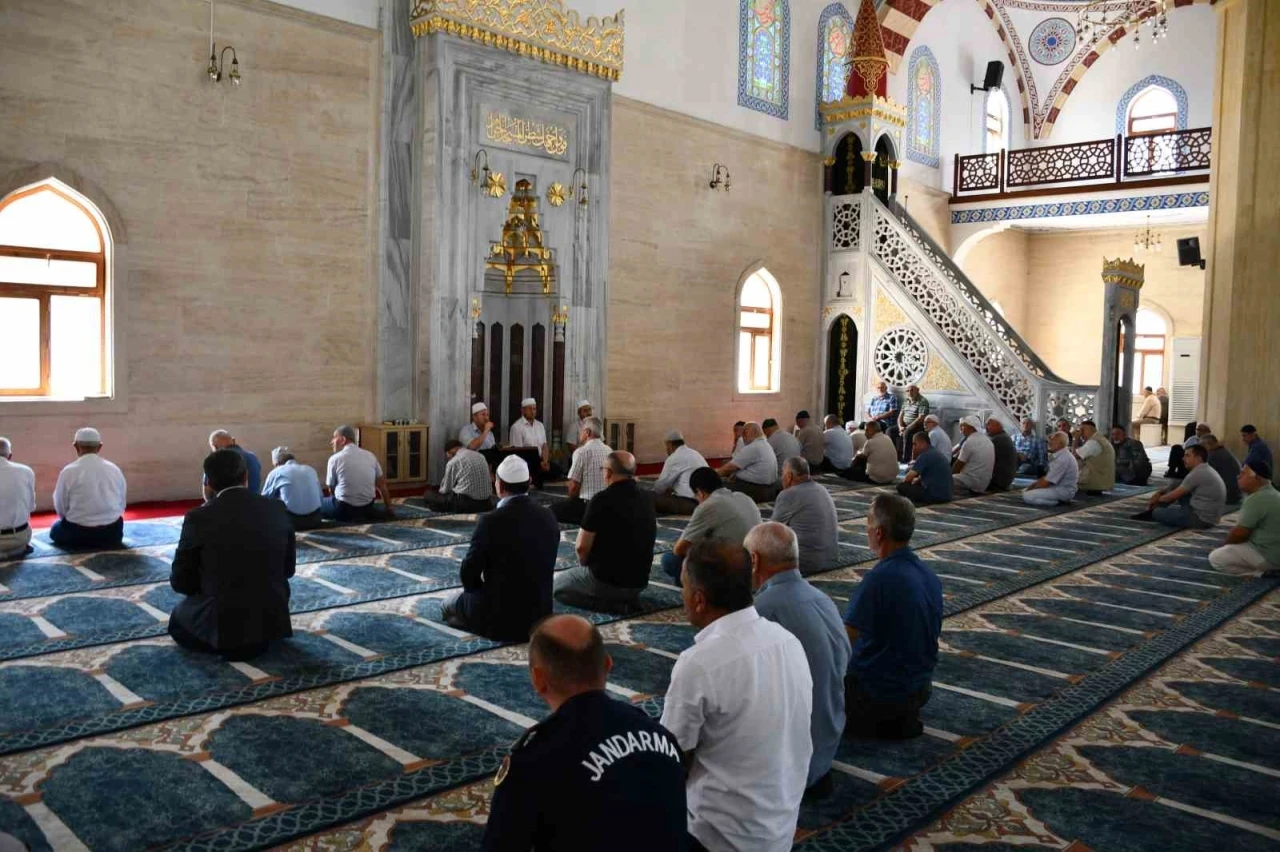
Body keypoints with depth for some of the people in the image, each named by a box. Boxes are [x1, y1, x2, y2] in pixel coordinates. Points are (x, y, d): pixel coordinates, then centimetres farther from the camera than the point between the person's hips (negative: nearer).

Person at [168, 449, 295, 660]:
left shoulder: (199, 518, -12)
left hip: (221, 624, -4)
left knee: (177, 621, 29)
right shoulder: (278, 509, -4)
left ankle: (223, 641, 9)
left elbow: (181, 581, -2)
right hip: (273, 620, 4)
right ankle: (261, 639, 16)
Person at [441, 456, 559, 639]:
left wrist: (478, 590, 11)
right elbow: (544, 568, 8)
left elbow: (469, 572, -12)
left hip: (499, 617, -6)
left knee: (448, 607, 22)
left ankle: (490, 625, 8)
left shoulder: (491, 521, -20)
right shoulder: (548, 517, -3)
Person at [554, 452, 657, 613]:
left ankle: (606, 602, -2)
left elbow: (582, 547, -15)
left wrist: (583, 564, 8)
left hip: (607, 580, -8)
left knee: (556, 585, 17)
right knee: (581, 570, 33)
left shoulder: (603, 499, -19)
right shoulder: (647, 500, 3)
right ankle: (625, 598, 12)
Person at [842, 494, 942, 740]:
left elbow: (844, 641, -24)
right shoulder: (930, 576, -1)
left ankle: (867, 723, 2)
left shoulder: (879, 578, -27)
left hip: (879, 695, -7)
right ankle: (900, 719, 13)